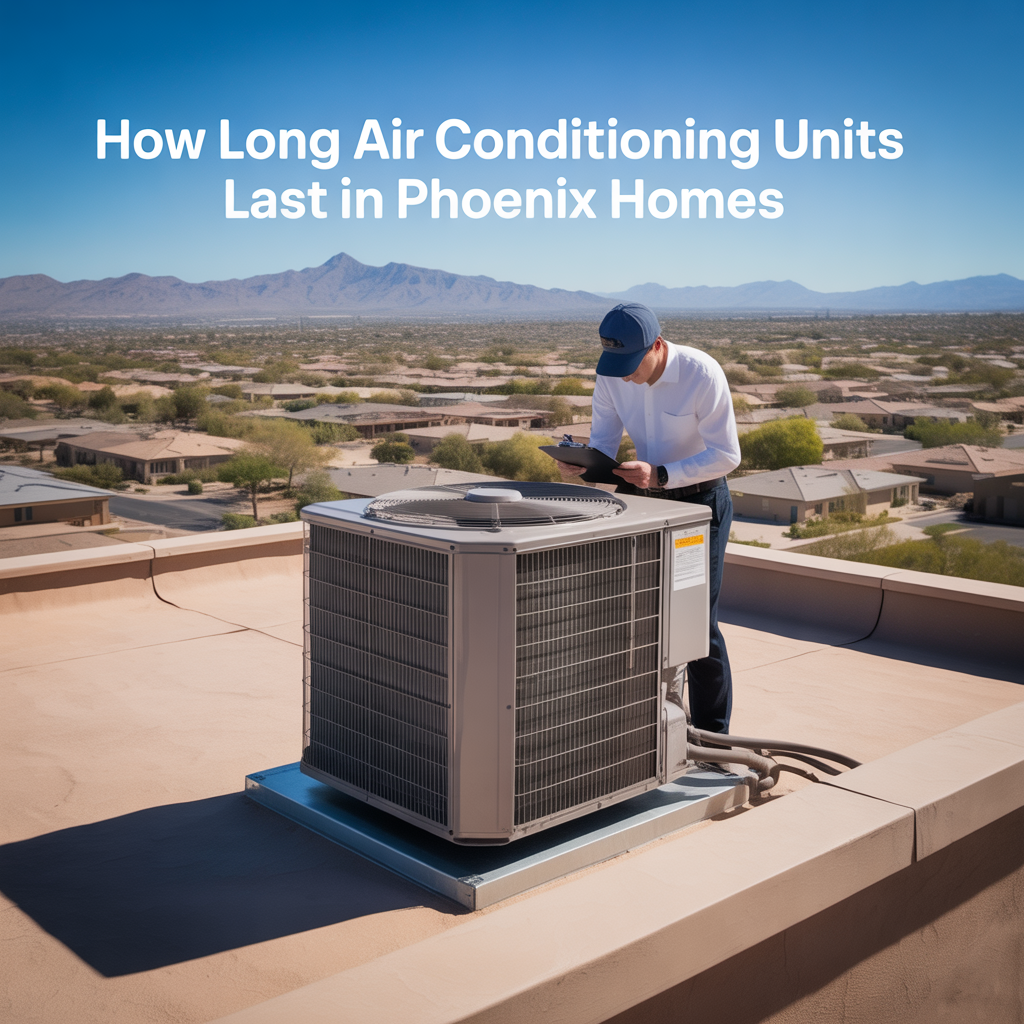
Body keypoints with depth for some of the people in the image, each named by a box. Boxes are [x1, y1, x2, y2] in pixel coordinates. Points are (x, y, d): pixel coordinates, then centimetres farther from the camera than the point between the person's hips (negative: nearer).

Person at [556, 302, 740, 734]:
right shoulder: (611, 374, -10)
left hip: (699, 500, -5)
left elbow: (726, 456, -22)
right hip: (641, 496, 5)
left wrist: (660, 475, -33)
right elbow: (603, 442, -3)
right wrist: (579, 463, -26)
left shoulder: (702, 374, -25)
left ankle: (712, 738, 11)